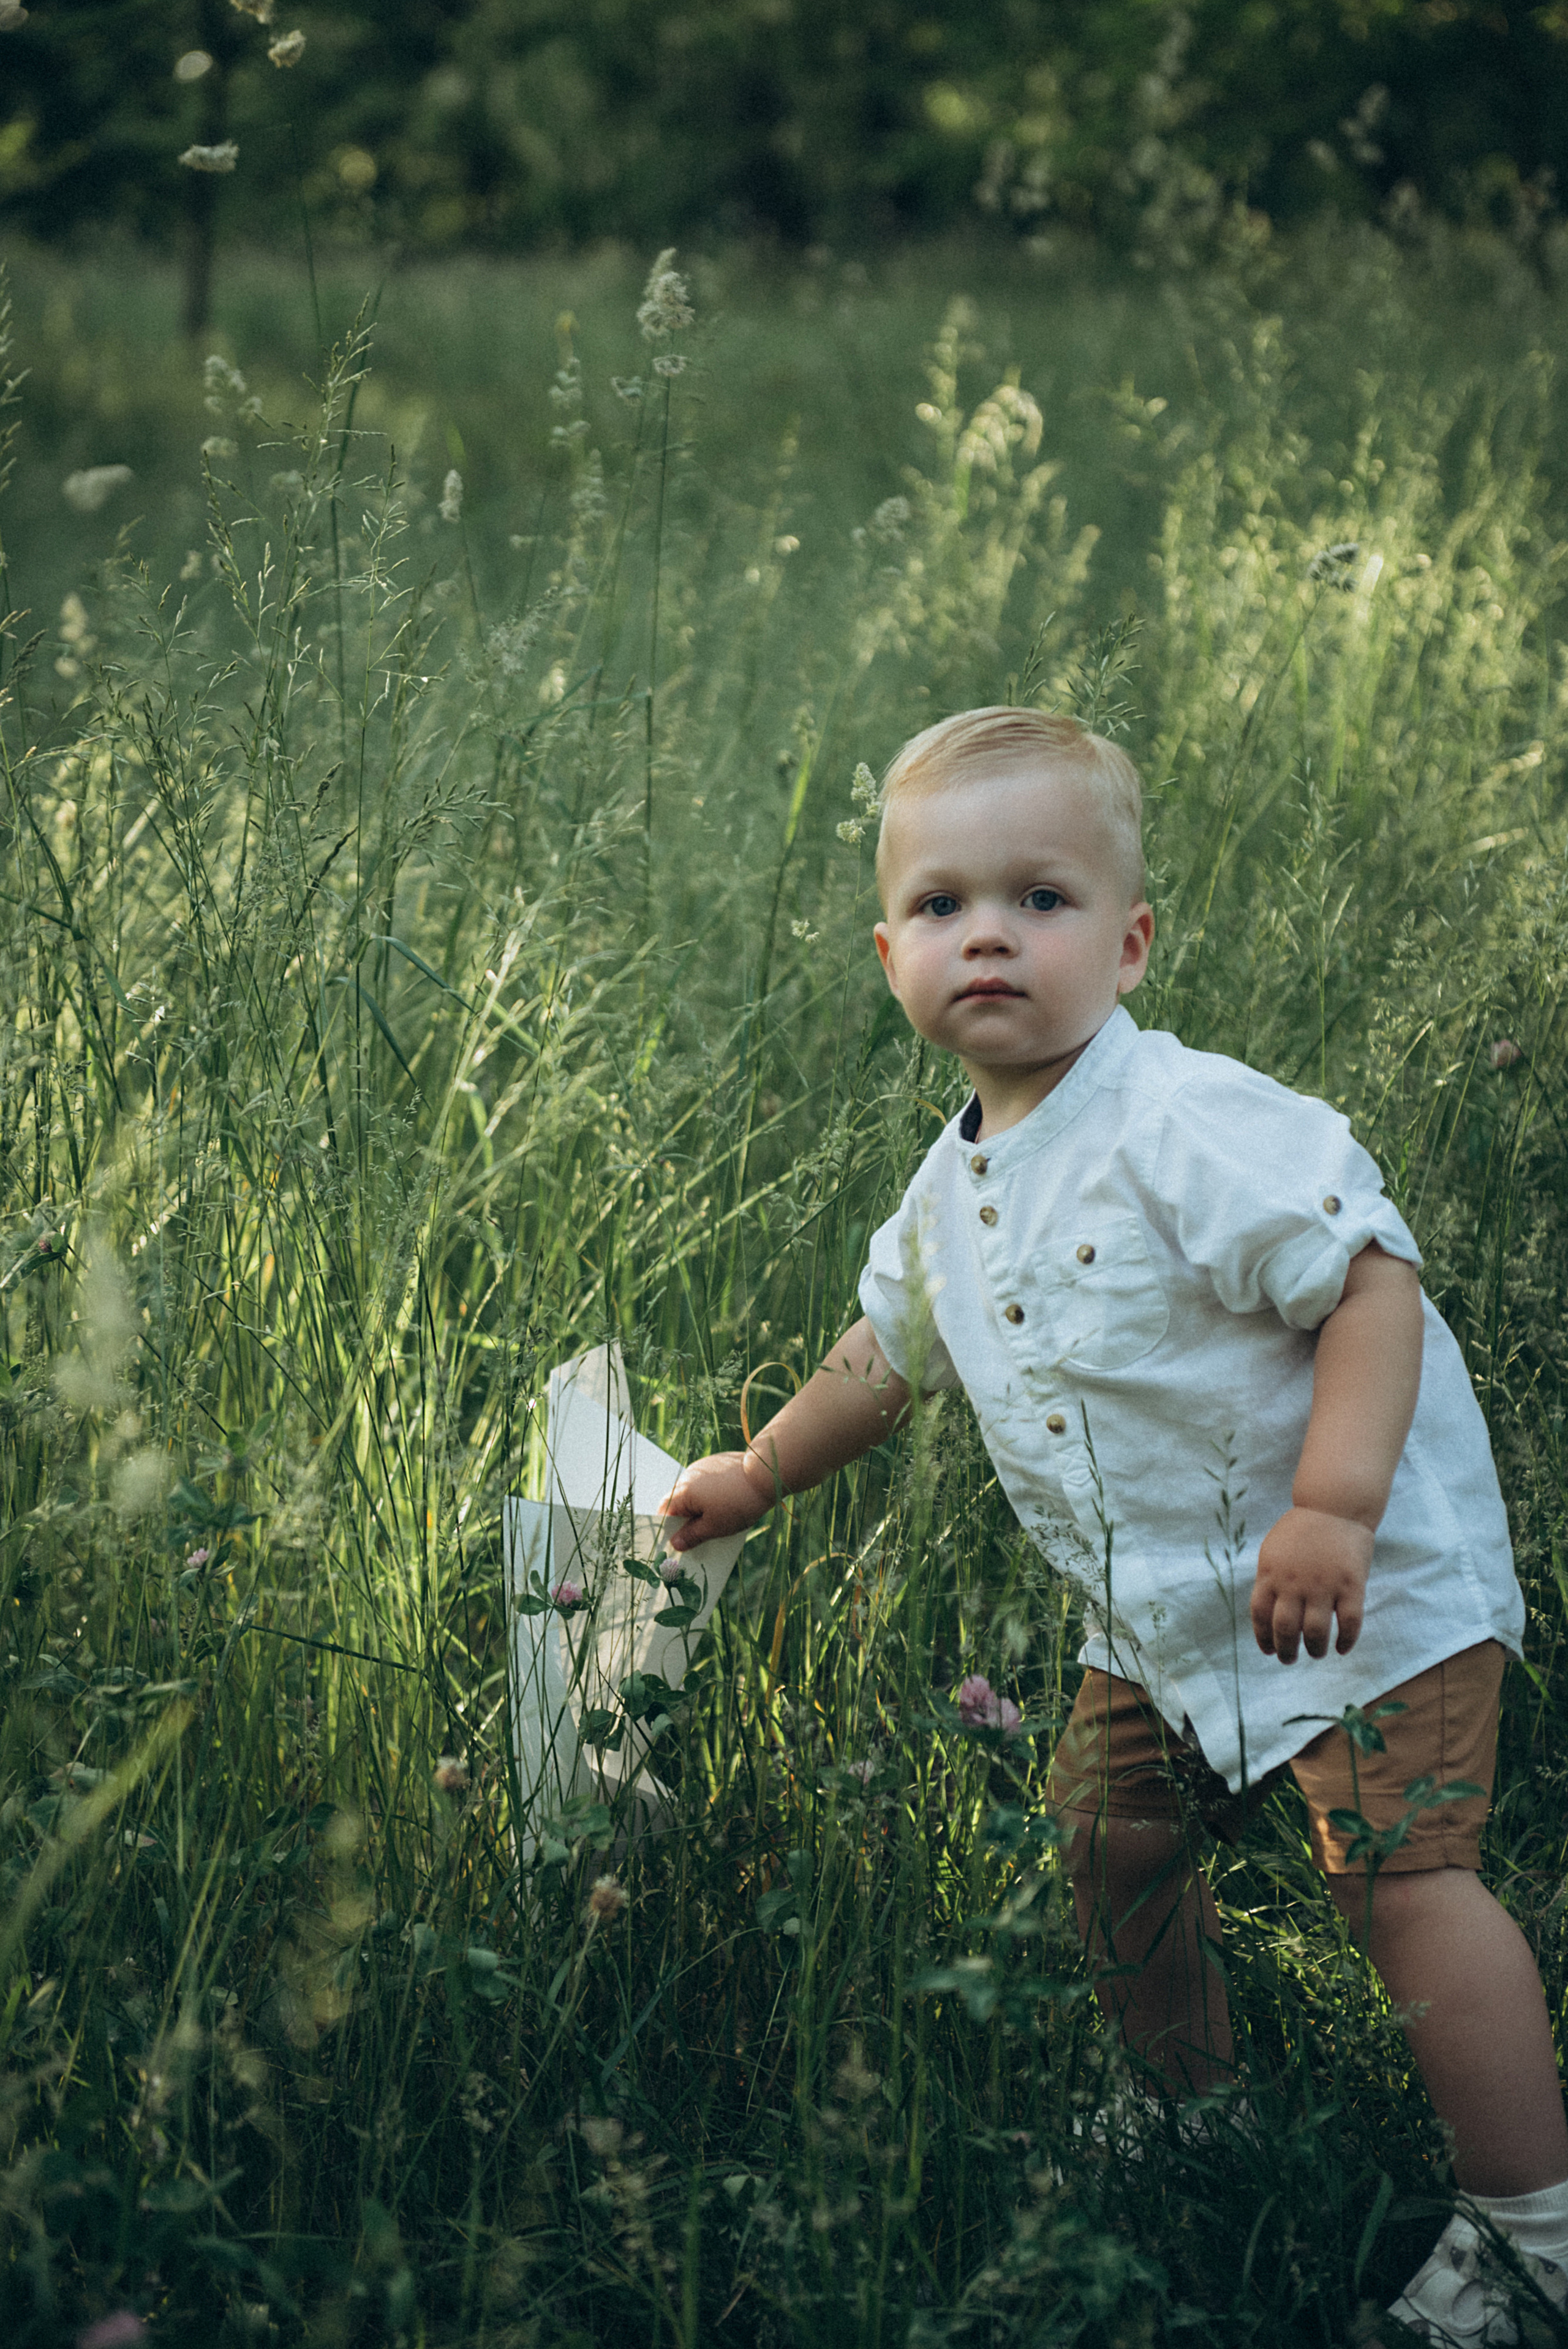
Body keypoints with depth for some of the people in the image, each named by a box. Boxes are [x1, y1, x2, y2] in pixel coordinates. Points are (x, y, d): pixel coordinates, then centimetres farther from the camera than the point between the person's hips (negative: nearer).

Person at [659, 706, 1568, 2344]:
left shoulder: (1190, 1128, -21)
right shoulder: (955, 1190, 6)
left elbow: (1372, 1277, -25)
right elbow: (885, 1355, 24)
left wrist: (1333, 1510, -32)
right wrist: (755, 1477, 34)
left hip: (1370, 1577, -8)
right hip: (1165, 1613, 9)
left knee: (1399, 1874, -16)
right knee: (1110, 1826, 15)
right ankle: (1196, 2117, 39)